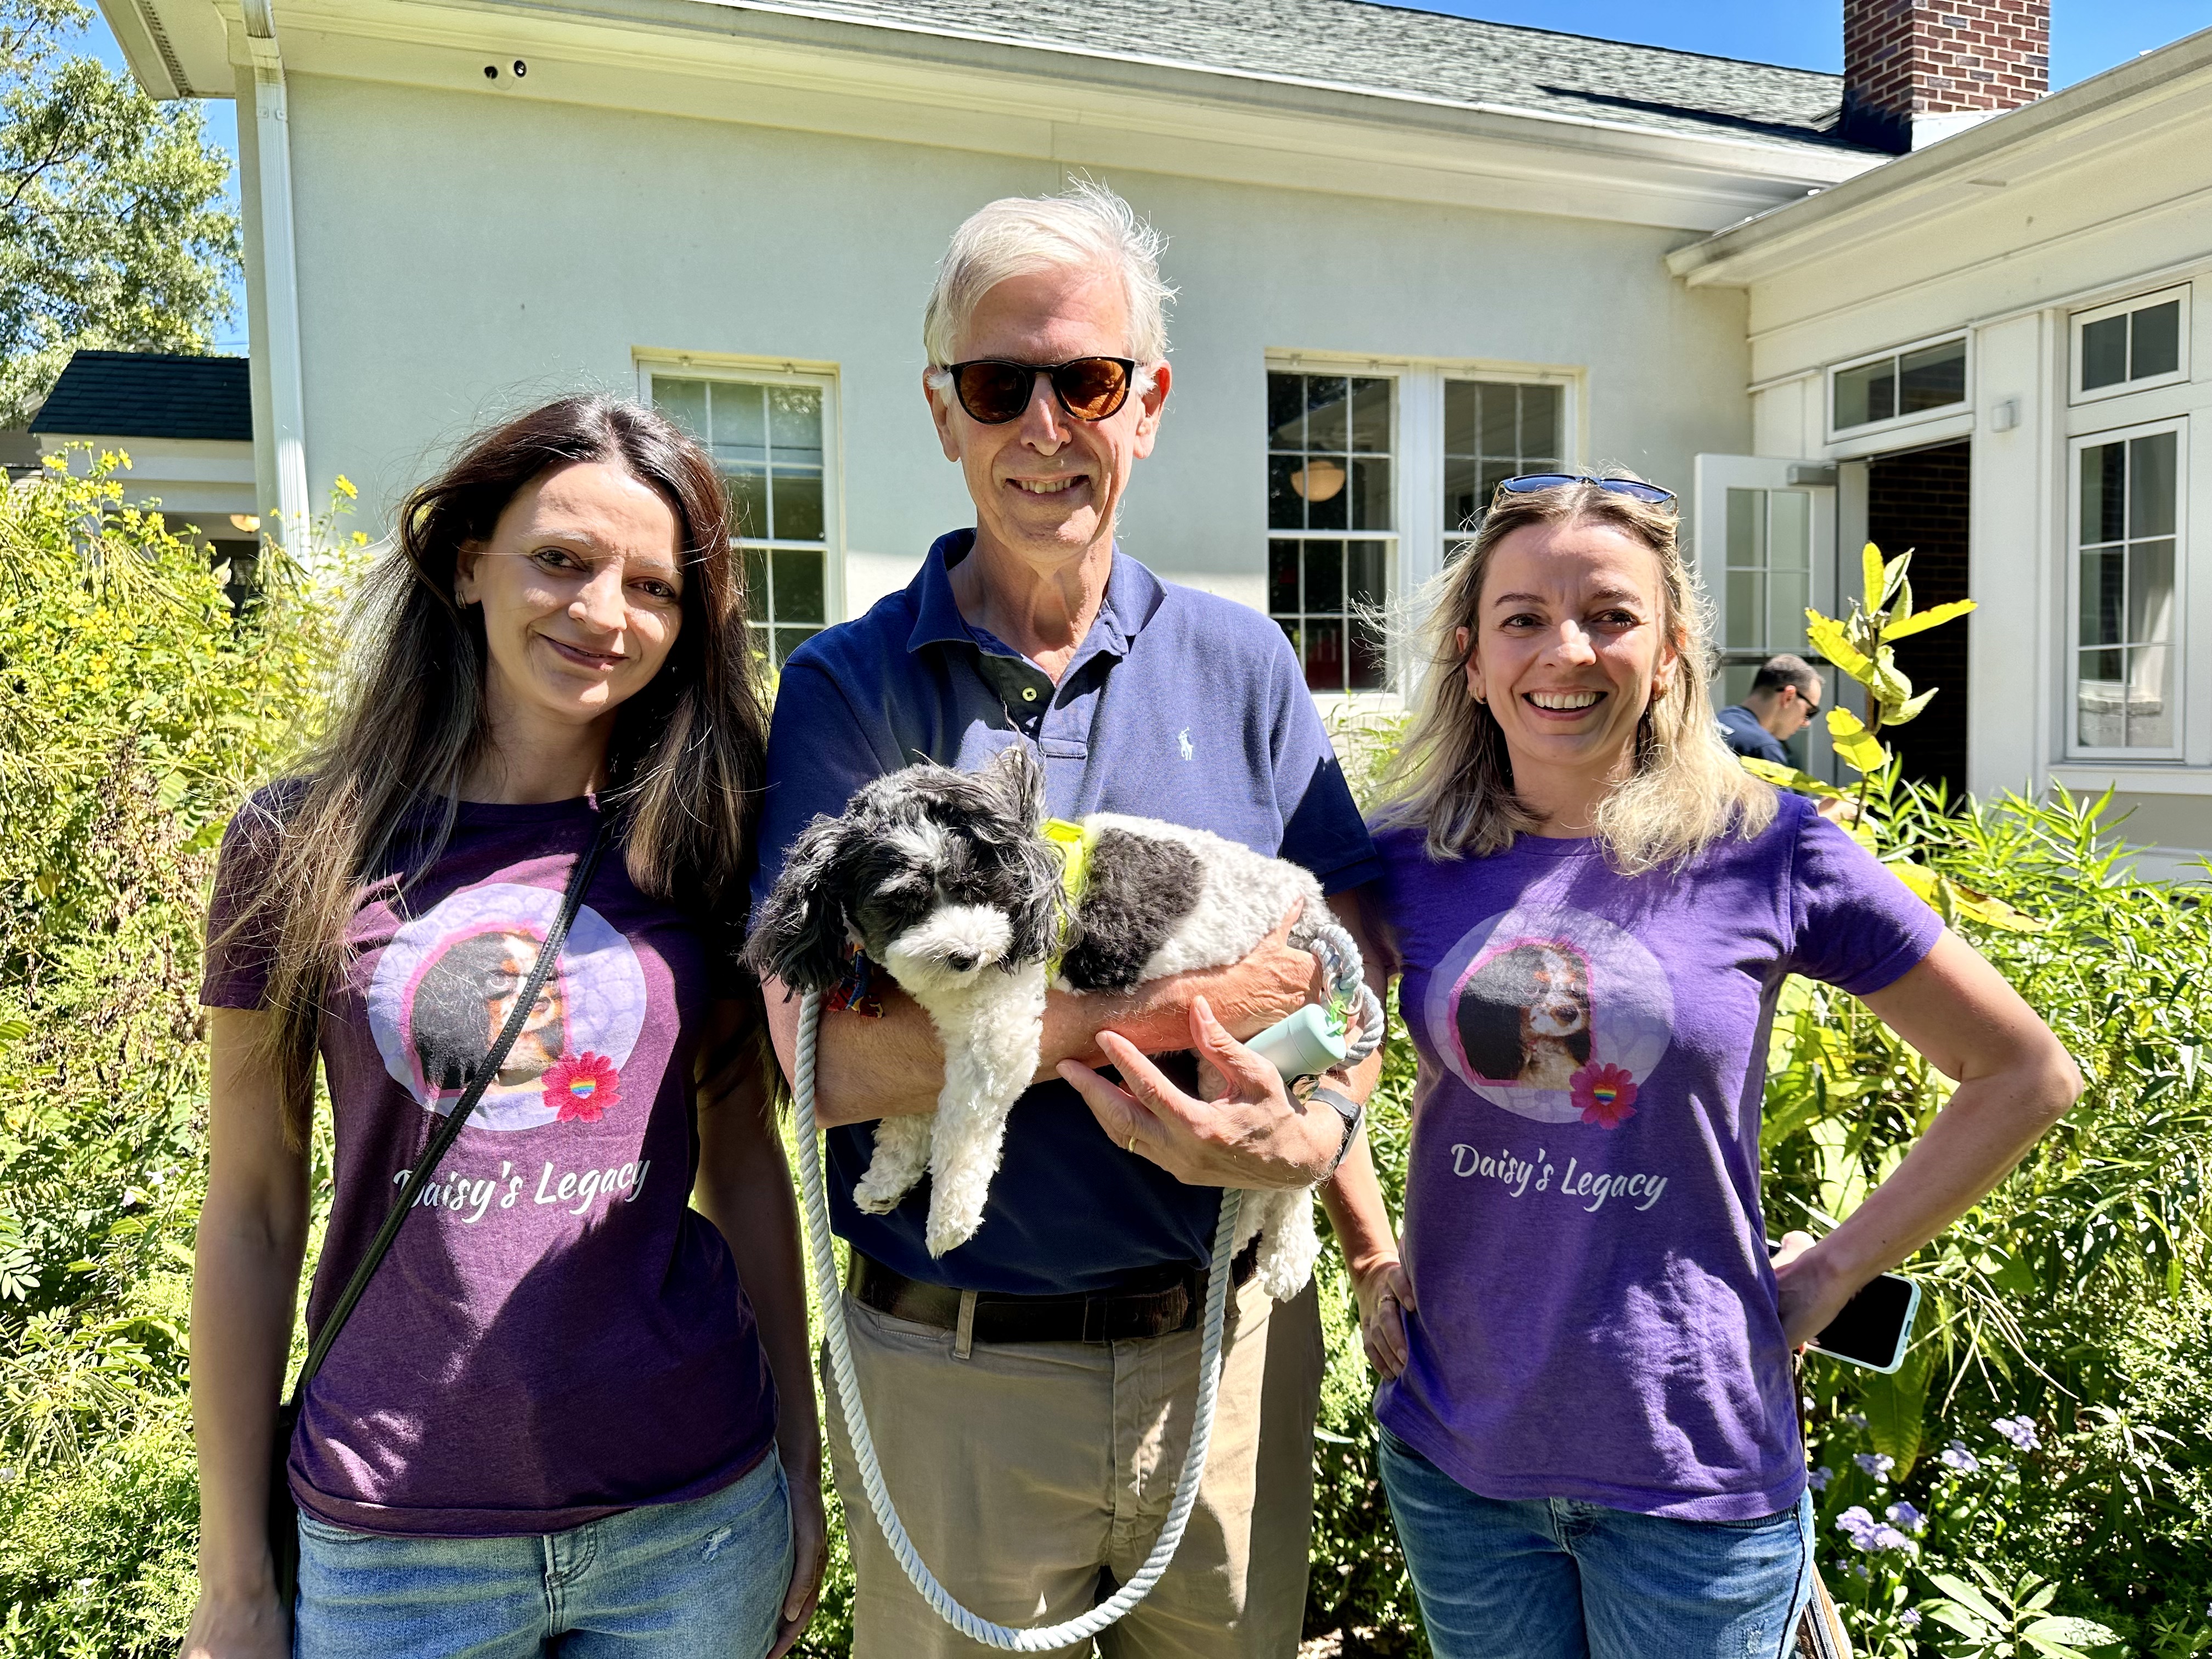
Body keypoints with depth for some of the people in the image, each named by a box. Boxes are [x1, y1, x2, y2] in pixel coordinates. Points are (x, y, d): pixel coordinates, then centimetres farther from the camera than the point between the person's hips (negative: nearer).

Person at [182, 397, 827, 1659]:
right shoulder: (306, 844, -6)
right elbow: (252, 1214, -1)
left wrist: (803, 1462, 6)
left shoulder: (701, 845, -3)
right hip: (391, 1550, -1)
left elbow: (745, 1159, 4)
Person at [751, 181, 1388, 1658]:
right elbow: (828, 1057, -18)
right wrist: (1186, 1000, -21)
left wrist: (1306, 1135, -21)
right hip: (953, 1372, -2)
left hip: (1228, 1347, 3)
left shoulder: (1243, 664, 1)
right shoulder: (847, 689, -8)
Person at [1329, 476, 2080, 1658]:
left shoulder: (1767, 851, -11)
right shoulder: (1411, 861, -6)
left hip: (1695, 1466, -2)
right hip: (1452, 1450, 2)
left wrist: (1836, 1267, -4)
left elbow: (2027, 1074, -1)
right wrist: (1365, 1251, 4)